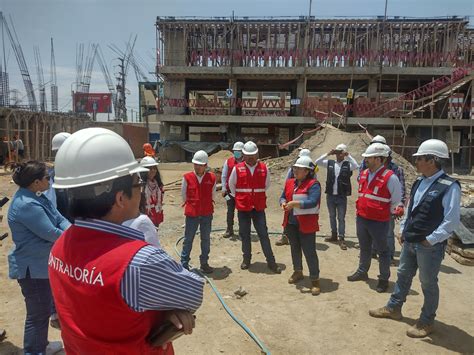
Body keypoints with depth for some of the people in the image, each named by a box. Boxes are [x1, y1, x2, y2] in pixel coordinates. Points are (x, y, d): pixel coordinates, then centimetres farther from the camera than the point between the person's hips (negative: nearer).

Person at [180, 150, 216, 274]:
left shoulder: (212, 178, -5)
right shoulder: (187, 178, -8)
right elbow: (183, 195, 5)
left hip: (207, 214, 2)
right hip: (191, 214, -1)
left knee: (206, 239, 12)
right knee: (188, 239, 6)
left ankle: (204, 263, 27)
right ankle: (184, 264, 17)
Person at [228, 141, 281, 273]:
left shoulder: (264, 168, -2)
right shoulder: (237, 168, -4)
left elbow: (266, 185, 13)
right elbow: (231, 184, 11)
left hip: (259, 207, 0)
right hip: (243, 207, 0)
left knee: (263, 234, 2)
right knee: (244, 234, 11)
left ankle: (271, 261, 9)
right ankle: (246, 258, 27)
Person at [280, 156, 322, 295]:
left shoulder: (313, 184, -15)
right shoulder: (289, 182, 7)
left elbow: (312, 202, -26)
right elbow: (283, 196, 13)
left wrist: (295, 203, -30)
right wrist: (283, 203, -10)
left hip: (306, 224, -7)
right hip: (291, 223, 7)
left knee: (309, 252, -1)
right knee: (295, 248, 21)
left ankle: (315, 279, 13)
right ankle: (298, 272, 41)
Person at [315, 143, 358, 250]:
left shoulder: (348, 164, -3)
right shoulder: (330, 163, 4)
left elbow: (356, 166, -21)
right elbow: (317, 162, -5)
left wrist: (348, 156, -18)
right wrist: (328, 154, -11)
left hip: (342, 196, -3)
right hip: (330, 195, 3)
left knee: (341, 218, 1)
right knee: (332, 216, 16)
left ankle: (341, 239, 6)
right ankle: (334, 235, 30)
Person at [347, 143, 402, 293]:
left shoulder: (390, 177, -18)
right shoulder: (363, 174, 4)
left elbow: (396, 200, -7)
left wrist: (383, 212, 3)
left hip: (379, 222, -7)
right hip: (361, 218, 7)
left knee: (382, 250, 9)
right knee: (364, 247, 22)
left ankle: (384, 279, 25)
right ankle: (362, 272, 39)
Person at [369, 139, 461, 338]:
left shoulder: (449, 186, -18)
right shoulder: (419, 182, 6)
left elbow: (451, 221, -20)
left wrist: (430, 240, -18)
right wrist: (402, 231, 13)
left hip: (429, 246, -8)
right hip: (409, 241, 8)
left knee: (428, 283, 9)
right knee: (403, 275, 20)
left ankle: (426, 322, 28)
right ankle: (393, 308, 38)